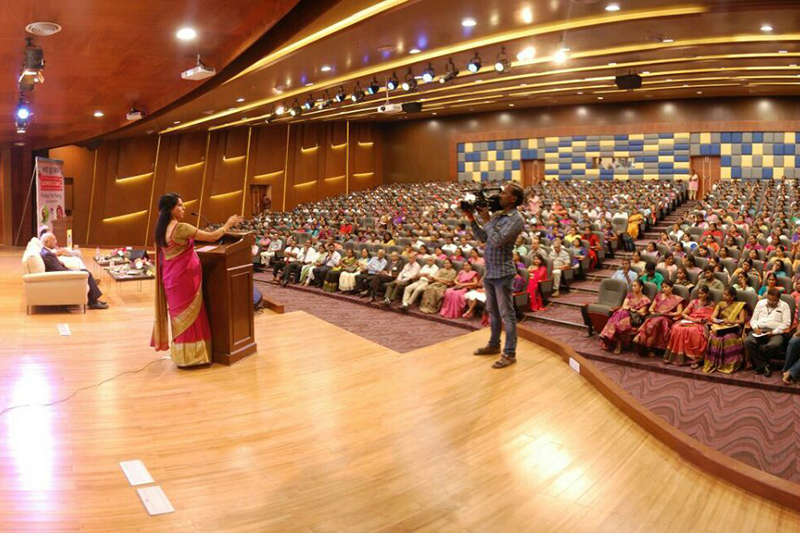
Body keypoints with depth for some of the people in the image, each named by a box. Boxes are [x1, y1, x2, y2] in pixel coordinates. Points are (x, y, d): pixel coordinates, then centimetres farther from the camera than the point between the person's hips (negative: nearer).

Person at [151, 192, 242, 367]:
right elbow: (212, 237, -16)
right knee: (190, 315, 0)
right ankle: (190, 357, 6)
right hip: (184, 278, -9)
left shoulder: (162, 229, 9)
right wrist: (228, 224, -2)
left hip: (171, 278, 9)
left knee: (181, 315, 16)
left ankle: (182, 354, 25)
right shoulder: (181, 228, -18)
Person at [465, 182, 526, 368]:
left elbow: (498, 240, -24)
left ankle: (509, 353, 6)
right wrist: (472, 220, 4)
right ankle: (494, 345, 32)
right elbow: (483, 238, 13)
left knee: (506, 314, -2)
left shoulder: (516, 219, -14)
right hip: (489, 271, 8)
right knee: (492, 311, 19)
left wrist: (486, 220, -17)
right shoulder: (498, 215, 11)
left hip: (502, 273, -8)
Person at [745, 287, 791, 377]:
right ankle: (764, 366, -21)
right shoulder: (761, 303, 19)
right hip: (759, 330, 3)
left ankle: (759, 364, -13)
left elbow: (786, 324, 0)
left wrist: (773, 332, -13)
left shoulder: (784, 306, 10)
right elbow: (753, 319, 18)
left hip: (775, 332, -3)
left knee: (774, 345, -38)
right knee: (748, 341, -30)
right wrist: (756, 328, -4)